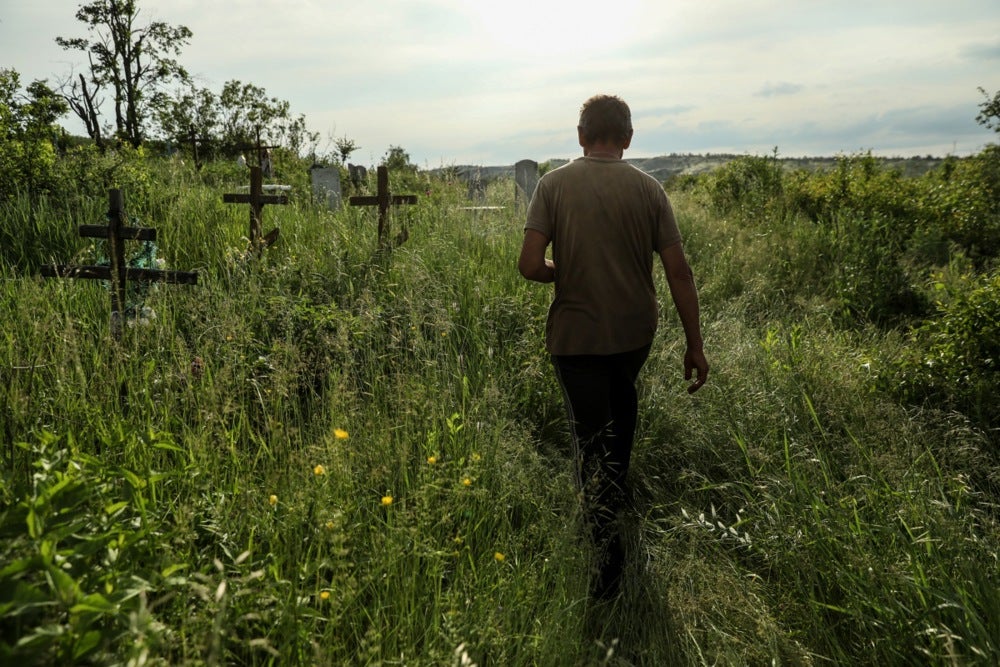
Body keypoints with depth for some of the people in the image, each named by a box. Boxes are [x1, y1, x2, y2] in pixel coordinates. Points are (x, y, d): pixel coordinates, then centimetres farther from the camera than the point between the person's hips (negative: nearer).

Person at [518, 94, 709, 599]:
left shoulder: (554, 184, -9)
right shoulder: (648, 189, -5)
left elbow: (530, 265, -16)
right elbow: (678, 273, -6)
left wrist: (565, 272, 7)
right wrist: (695, 346, 1)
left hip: (576, 334, -3)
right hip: (636, 331, 3)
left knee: (591, 440, 7)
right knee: (621, 401, 32)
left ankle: (609, 555, 3)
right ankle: (617, 493, 47)